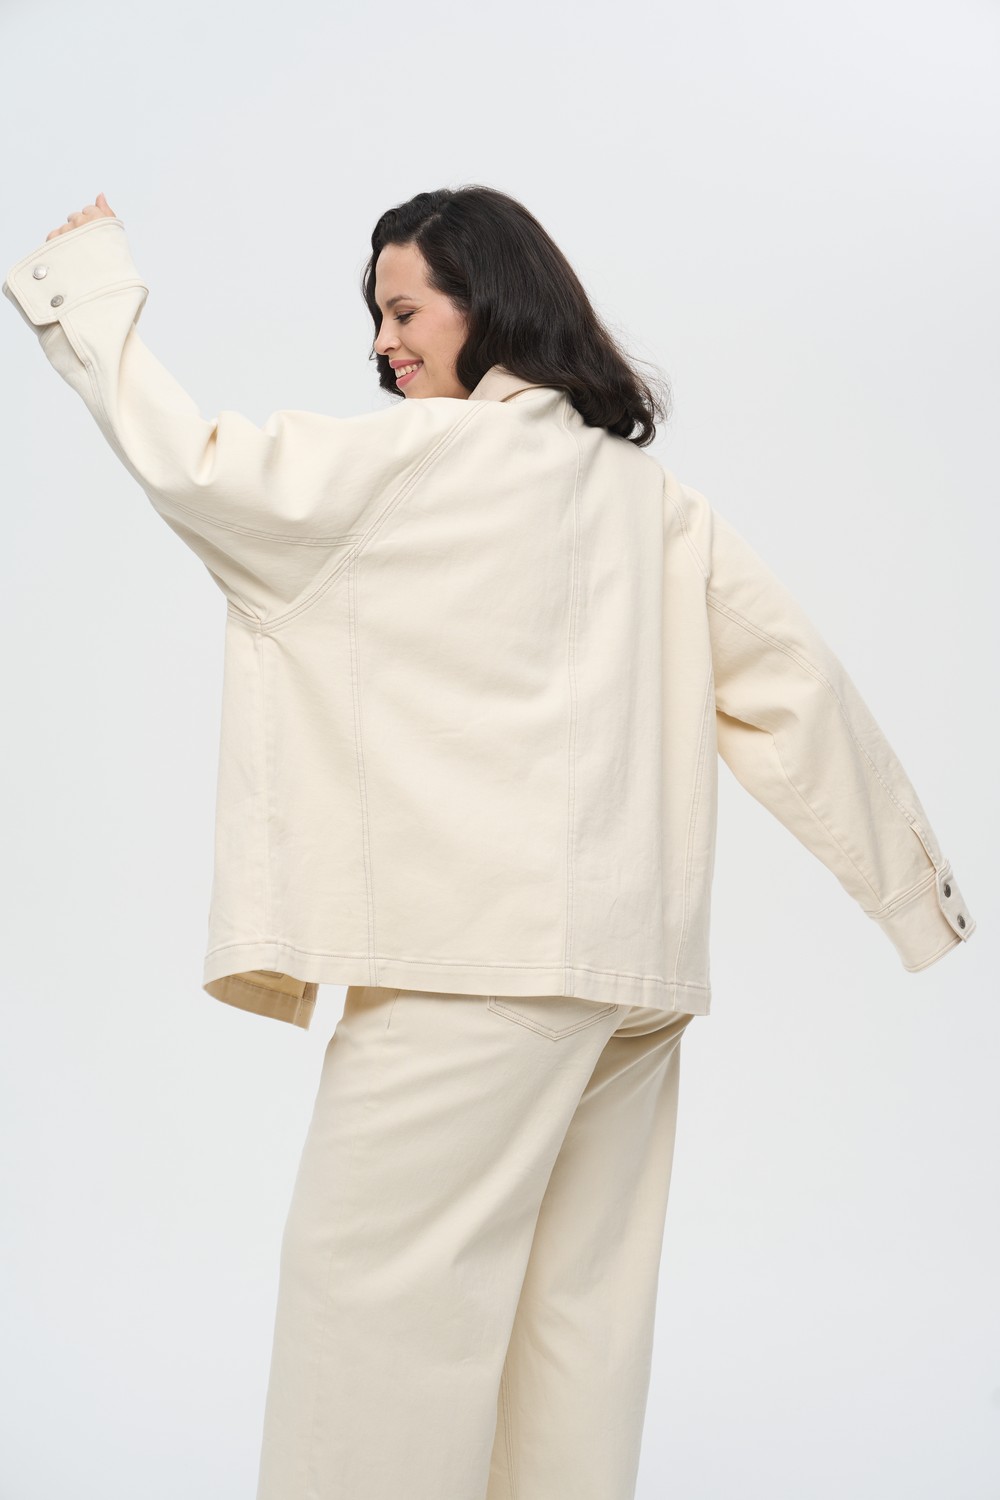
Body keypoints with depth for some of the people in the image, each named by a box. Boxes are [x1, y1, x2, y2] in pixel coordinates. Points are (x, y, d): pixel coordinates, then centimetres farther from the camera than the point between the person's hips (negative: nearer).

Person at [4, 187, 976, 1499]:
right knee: (576, 1294, 11)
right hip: (632, 953, 8)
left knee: (370, 1271, -3)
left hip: (482, 946, -8)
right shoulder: (647, 494, 16)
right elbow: (793, 679, 17)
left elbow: (192, 465, -4)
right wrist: (915, 877, 24)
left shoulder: (434, 452, -4)